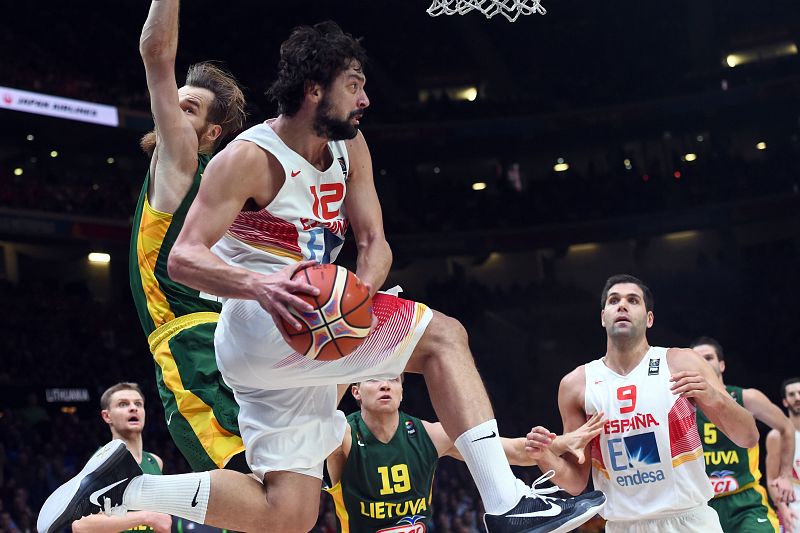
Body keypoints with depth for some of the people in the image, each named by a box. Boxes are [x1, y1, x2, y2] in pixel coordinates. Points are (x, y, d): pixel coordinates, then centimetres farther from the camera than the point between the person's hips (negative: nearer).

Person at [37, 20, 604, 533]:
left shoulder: (350, 148, 12)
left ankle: (121, 485, 7)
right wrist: (259, 286, -36)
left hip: (307, 332, 9)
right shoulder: (251, 157, -11)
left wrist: (361, 286, -14)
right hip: (260, 324, -8)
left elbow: (375, 242, 10)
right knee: (443, 334, -14)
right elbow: (184, 259, -17)